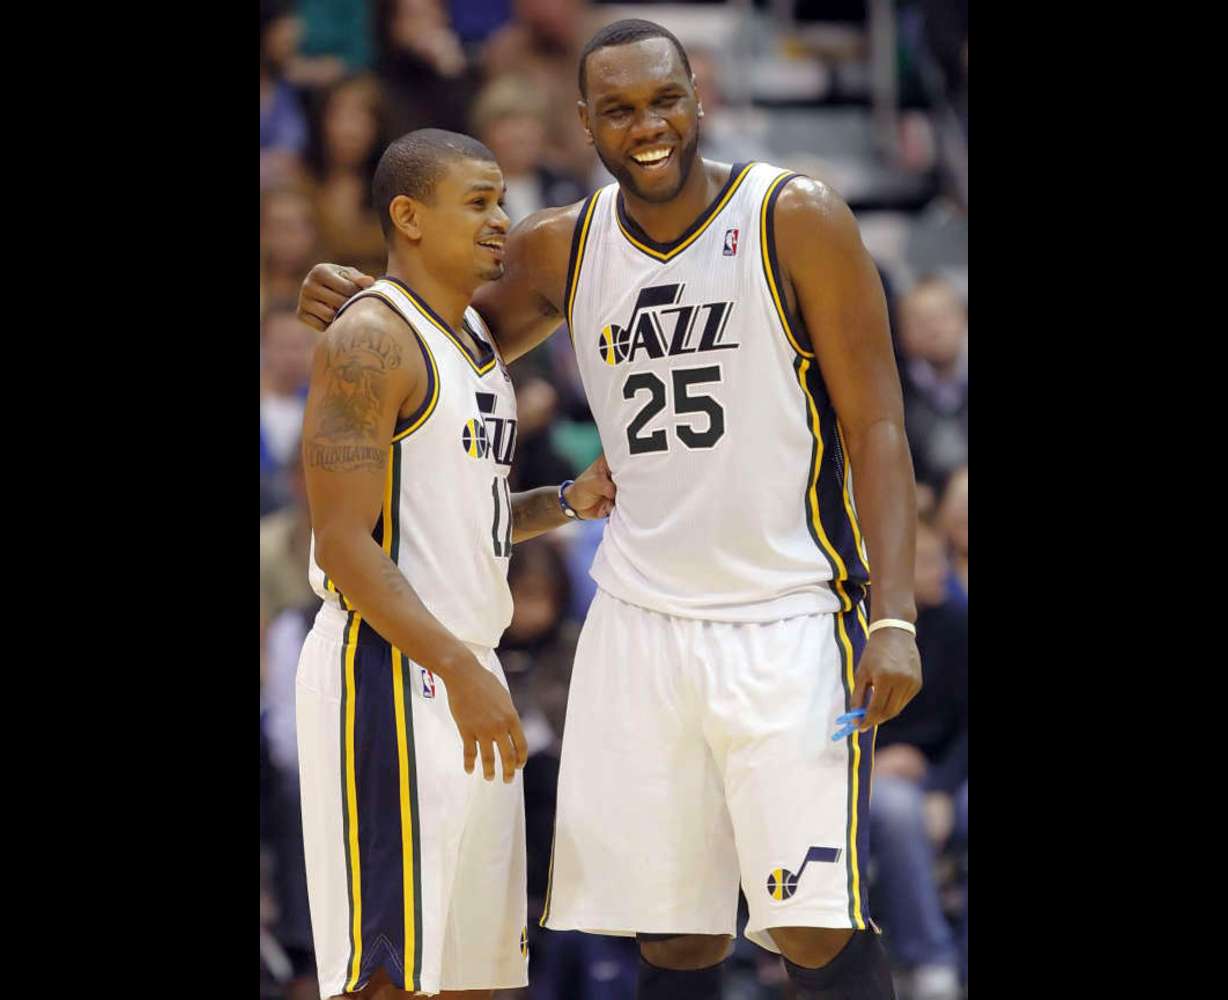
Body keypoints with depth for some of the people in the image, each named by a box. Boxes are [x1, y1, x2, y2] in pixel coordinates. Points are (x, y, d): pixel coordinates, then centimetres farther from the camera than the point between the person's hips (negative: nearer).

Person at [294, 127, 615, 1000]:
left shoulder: (477, 340, 17)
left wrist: (567, 502, 10)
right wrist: (459, 670, -24)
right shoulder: (370, 340, -12)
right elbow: (344, 544, -19)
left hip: (465, 676, 10)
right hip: (391, 674, -10)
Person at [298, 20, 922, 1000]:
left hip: (789, 617, -4)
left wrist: (894, 618, -15)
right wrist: (360, 302, 4)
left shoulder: (796, 220, -6)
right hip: (639, 620, 4)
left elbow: (874, 425, -6)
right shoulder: (561, 248, 7)